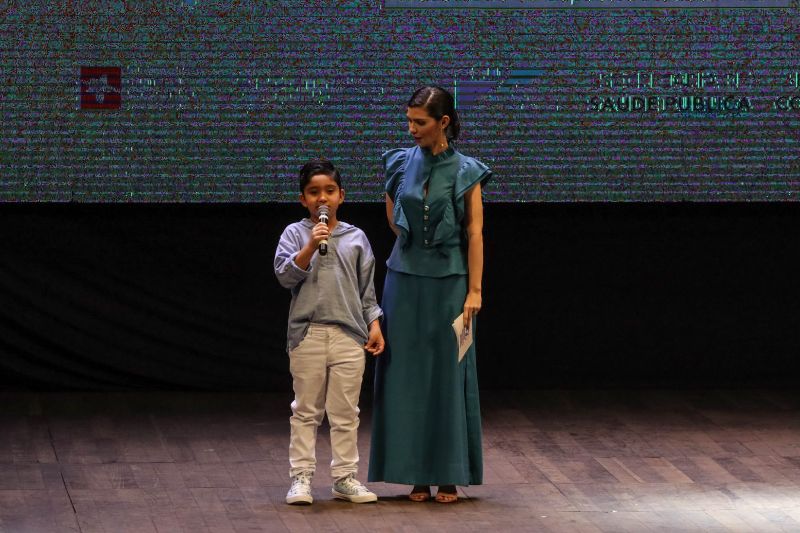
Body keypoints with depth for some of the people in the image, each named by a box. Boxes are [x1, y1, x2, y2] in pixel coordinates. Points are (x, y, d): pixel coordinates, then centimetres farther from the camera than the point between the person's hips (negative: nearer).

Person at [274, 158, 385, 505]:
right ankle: (301, 477, 7)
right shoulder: (295, 234, 3)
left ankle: (344, 477, 12)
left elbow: (367, 288, 12)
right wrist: (310, 247, -20)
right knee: (306, 411, 3)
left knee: (345, 412, 5)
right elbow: (285, 275, -9)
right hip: (307, 333, -2)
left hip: (349, 334, 2)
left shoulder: (356, 238, 9)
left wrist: (374, 325, 6)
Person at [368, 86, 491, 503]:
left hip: (448, 283, -3)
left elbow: (475, 234, -5)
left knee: (448, 374, 0)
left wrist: (474, 290, -9)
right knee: (408, 375, 2)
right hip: (405, 280, 3)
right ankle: (416, 474, 7)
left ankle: (449, 477, 5)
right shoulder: (400, 164, 4)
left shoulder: (465, 172, -4)